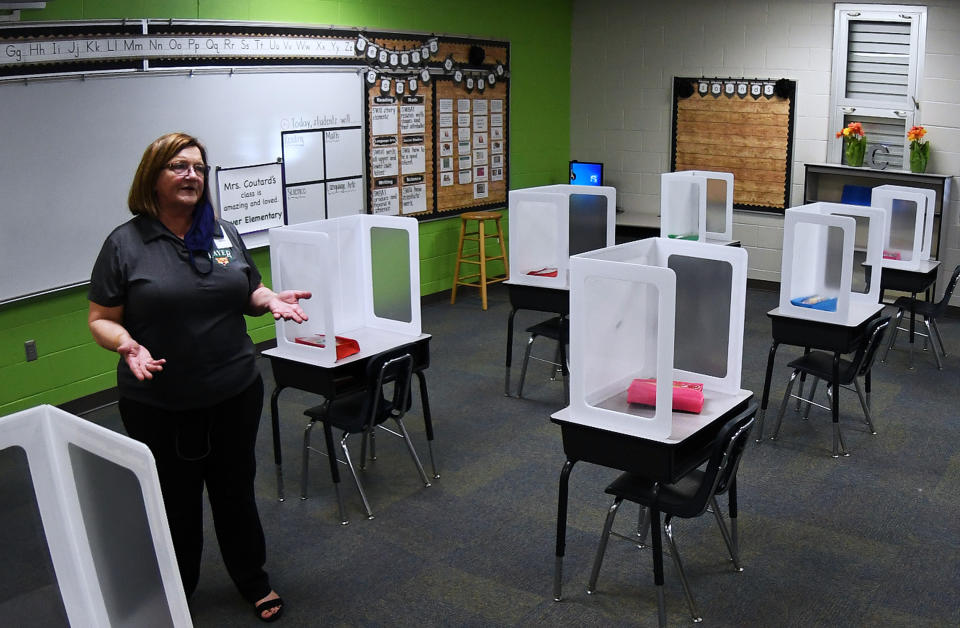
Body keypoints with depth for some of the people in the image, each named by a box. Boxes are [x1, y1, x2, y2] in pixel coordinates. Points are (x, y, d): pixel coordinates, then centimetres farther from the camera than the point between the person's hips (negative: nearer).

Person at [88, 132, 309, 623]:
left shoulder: (224, 234, 5)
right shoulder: (124, 243, -7)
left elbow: (249, 294, 14)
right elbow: (101, 320, -5)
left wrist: (272, 301, -7)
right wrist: (128, 345, -25)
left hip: (234, 393, 3)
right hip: (158, 406, -3)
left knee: (236, 489, 17)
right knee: (175, 501, 12)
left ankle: (252, 580, 37)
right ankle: (175, 594, 34)